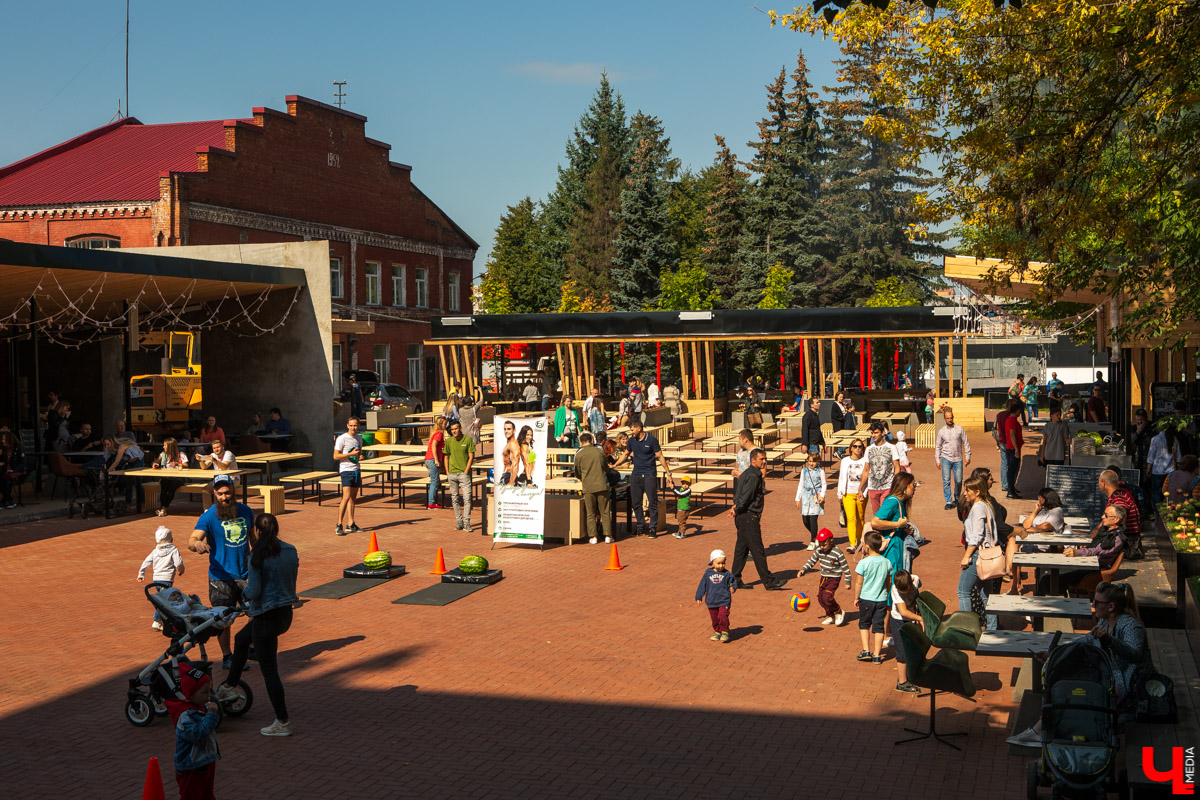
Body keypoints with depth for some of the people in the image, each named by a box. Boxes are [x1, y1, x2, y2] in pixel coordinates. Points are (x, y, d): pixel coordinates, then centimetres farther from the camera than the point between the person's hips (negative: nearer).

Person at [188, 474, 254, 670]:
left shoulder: (245, 511, 2)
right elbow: (192, 540, -24)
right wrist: (197, 544, -48)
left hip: (246, 574, 4)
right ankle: (227, 657, 19)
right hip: (221, 577, -4)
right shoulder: (209, 516, -12)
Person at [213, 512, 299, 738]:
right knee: (241, 639, 30)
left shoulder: (258, 556, -17)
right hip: (286, 613, 8)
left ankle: (283, 722, 6)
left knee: (269, 670, 2)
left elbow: (254, 591, -21)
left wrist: (244, 588, 4)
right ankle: (229, 687, 43)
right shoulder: (291, 551, 4)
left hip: (267, 617, -8)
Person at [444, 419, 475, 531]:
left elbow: (471, 457, -1)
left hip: (464, 473, -3)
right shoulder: (449, 441, 7)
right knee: (455, 498, 7)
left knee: (467, 498, -9)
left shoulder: (468, 440, -1)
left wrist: (466, 471, -8)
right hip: (452, 474, 3)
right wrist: (447, 472, 4)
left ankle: (466, 522, -6)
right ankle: (459, 521, 15)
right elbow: (446, 457, 13)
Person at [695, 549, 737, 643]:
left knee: (723, 617, -15)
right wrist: (698, 597, 6)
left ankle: (725, 633, 1)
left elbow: (733, 581, 7)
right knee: (714, 618, 10)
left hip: (724, 601, -3)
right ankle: (717, 632, 27)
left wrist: (733, 588, -16)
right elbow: (702, 585, 6)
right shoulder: (708, 573, 1)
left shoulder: (726, 574, -3)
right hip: (711, 602, 3)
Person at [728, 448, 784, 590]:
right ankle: (769, 581, -2)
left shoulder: (746, 473, 16)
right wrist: (737, 510, -10)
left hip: (742, 517, 10)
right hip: (749, 517, -10)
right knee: (758, 551, -6)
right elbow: (746, 497, -21)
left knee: (741, 548, 13)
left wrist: (736, 507, 11)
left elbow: (737, 491, 21)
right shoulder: (753, 476, -17)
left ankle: (735, 579, 17)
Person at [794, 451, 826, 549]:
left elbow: (823, 485, 5)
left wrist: (822, 496, -9)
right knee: (805, 520, 1)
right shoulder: (804, 471, 11)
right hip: (806, 496, 4)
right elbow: (801, 485, 15)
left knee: (813, 519, -8)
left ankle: (813, 542, 1)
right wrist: (798, 498, 14)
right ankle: (815, 536, 25)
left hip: (816, 497, -4)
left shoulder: (820, 472, 3)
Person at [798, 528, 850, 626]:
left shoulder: (837, 553, -20)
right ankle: (830, 616, 30)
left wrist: (848, 582, -9)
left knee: (827, 597, -20)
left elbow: (846, 568, -12)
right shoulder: (819, 551, -4)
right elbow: (811, 561, 5)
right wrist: (803, 570, -12)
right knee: (820, 598, 10)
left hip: (834, 579, -7)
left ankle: (839, 612, 5)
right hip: (823, 577, 7)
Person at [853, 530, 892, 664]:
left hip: (866, 598, -3)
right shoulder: (887, 562, -2)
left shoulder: (863, 563, -15)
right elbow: (889, 582, 8)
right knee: (878, 626, 8)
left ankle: (866, 650, 8)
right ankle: (876, 655, 10)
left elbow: (858, 583, -10)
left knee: (864, 624, 16)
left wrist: (856, 598, 2)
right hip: (882, 599, 3)